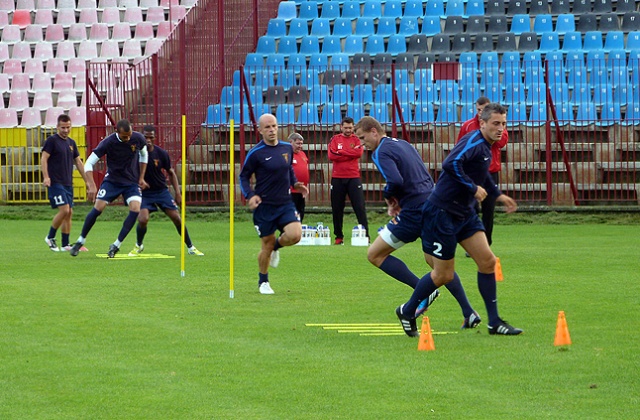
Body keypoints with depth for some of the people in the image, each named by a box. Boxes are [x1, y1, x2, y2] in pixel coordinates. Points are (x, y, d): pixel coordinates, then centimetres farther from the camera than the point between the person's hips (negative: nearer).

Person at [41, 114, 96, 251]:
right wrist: (46, 177, -23)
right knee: (64, 210, -16)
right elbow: (44, 159, -11)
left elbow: (78, 162, 21)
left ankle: (65, 245, 9)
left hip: (68, 183, 7)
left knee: (69, 213, 4)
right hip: (55, 182, -7)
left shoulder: (71, 143, 15)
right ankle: (50, 237, 1)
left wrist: (87, 181, 20)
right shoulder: (51, 141, -5)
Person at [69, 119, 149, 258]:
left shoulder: (138, 138, -12)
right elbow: (89, 164, -16)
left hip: (132, 182, 2)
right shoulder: (108, 142, -20)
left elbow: (144, 155, 11)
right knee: (98, 208, -13)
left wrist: (141, 178, 9)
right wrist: (92, 186, -27)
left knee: (135, 209, -20)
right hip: (112, 180, -2)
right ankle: (80, 241, 7)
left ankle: (116, 245, -10)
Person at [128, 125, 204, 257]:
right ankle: (138, 246, 8)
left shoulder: (161, 153, -8)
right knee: (143, 219, -21)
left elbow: (171, 173, 4)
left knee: (177, 218, -4)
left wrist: (178, 193, -2)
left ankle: (190, 247, 12)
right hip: (144, 192, -1)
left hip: (161, 190, 2)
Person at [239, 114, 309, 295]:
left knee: (295, 235, -19)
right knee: (267, 245, 2)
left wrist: (295, 183, 5)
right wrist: (250, 195, -18)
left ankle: (276, 246, 17)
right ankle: (263, 282, 26)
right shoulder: (256, 153, -9)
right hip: (264, 205, -4)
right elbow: (244, 176, -2)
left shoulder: (287, 148, 6)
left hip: (285, 203, 4)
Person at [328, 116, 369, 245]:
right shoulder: (335, 139, 8)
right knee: (337, 209, 4)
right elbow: (332, 156, -8)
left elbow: (359, 152, -12)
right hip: (337, 178, 1)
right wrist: (351, 154, -9)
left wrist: (341, 152, -11)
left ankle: (365, 235, -5)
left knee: (360, 207, -6)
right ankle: (339, 236, 13)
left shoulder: (356, 139, 8)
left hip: (354, 178, -1)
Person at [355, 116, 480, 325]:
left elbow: (395, 181, -27)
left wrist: (388, 196, -4)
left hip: (414, 213, -9)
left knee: (375, 255, 3)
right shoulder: (404, 144, 17)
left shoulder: (382, 152, -10)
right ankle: (469, 314, 17)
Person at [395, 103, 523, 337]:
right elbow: (451, 164, -37)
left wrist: (498, 195, 27)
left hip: (465, 213, 9)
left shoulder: (486, 146, 11)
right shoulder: (473, 141, -19)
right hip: (442, 212, -9)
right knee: (443, 275, -2)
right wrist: (474, 188, -28)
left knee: (487, 261, -1)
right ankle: (407, 312, 20)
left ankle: (494, 322, 5)